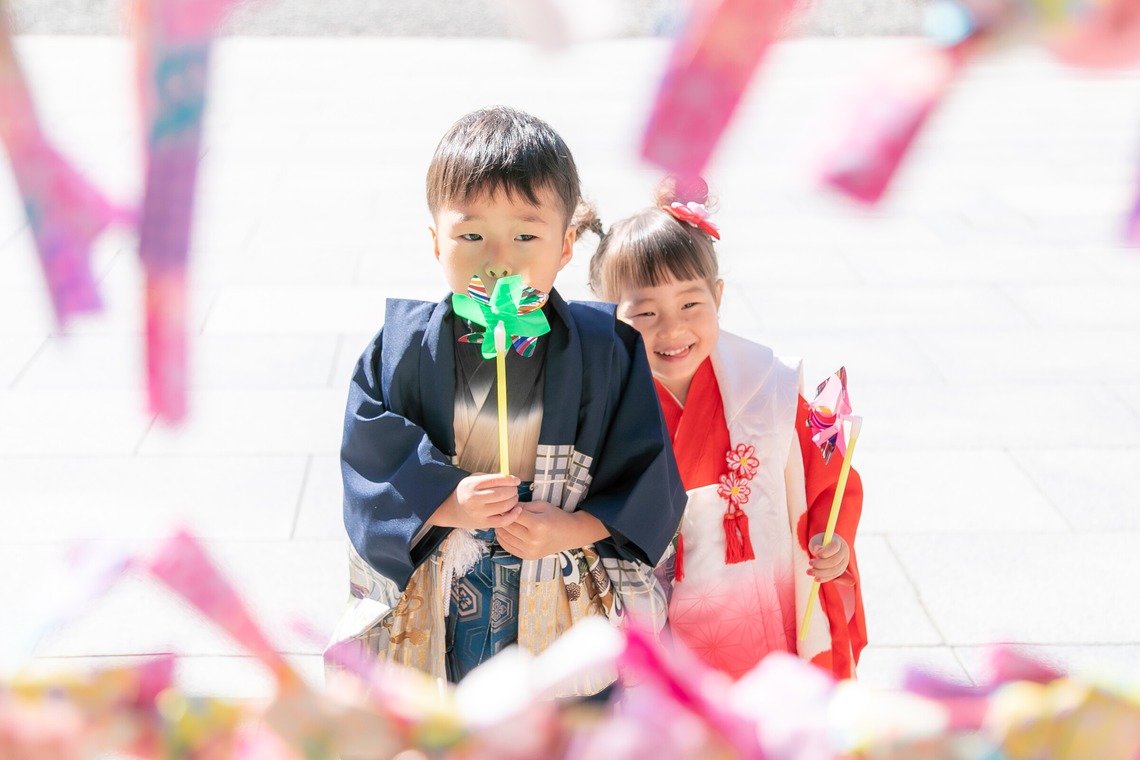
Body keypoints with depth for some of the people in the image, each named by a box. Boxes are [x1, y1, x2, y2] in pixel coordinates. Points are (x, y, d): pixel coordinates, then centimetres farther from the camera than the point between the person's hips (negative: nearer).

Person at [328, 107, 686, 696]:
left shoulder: (605, 350, -11)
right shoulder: (405, 345, -9)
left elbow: (646, 475, -8)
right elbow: (371, 455, -9)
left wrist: (576, 528, -22)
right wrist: (444, 504, -25)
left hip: (562, 606, 0)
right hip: (428, 612, 1)